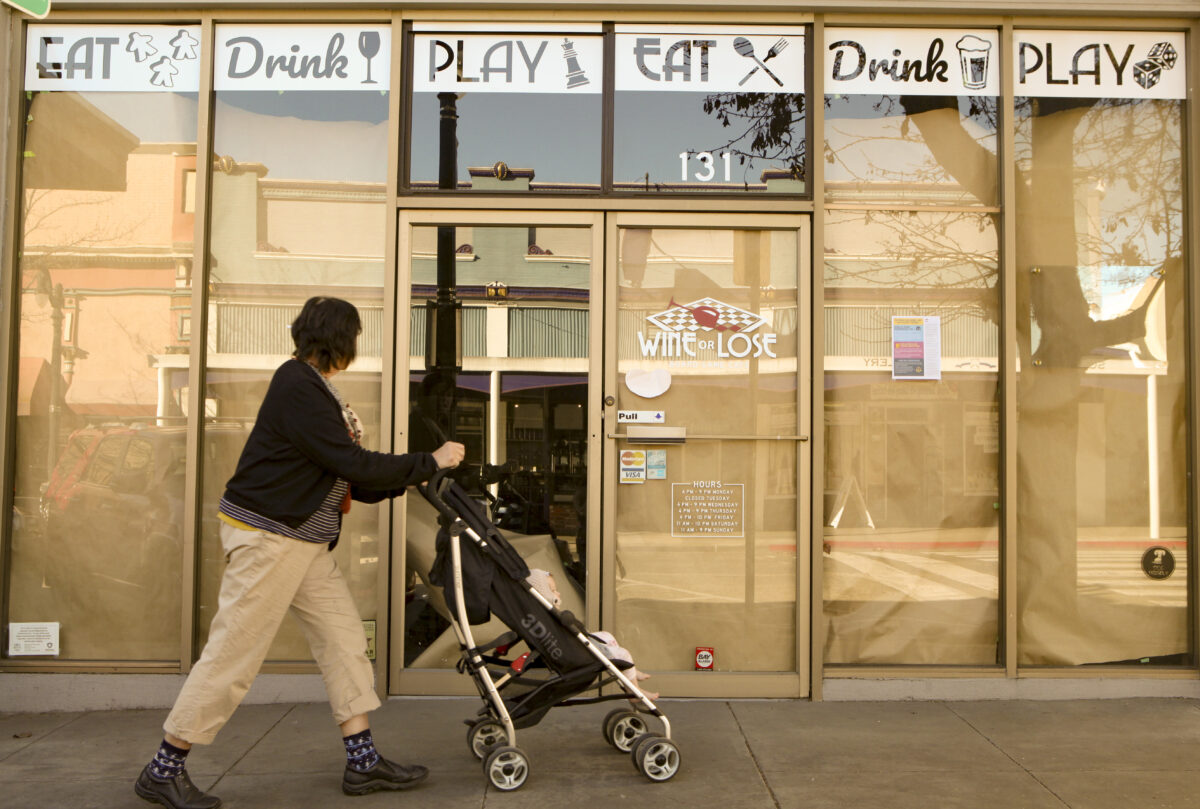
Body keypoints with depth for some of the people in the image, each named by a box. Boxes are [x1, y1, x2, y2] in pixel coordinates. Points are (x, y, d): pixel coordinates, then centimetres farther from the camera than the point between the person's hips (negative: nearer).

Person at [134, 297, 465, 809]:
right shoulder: (298, 387, -17)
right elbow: (355, 465, -21)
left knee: (345, 639, 8)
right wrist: (430, 462, -13)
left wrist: (410, 479, 5)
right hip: (266, 536, -10)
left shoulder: (315, 388, 14)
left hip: (306, 543, 10)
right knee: (233, 655, -3)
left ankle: (363, 762, 15)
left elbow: (351, 480, 14)